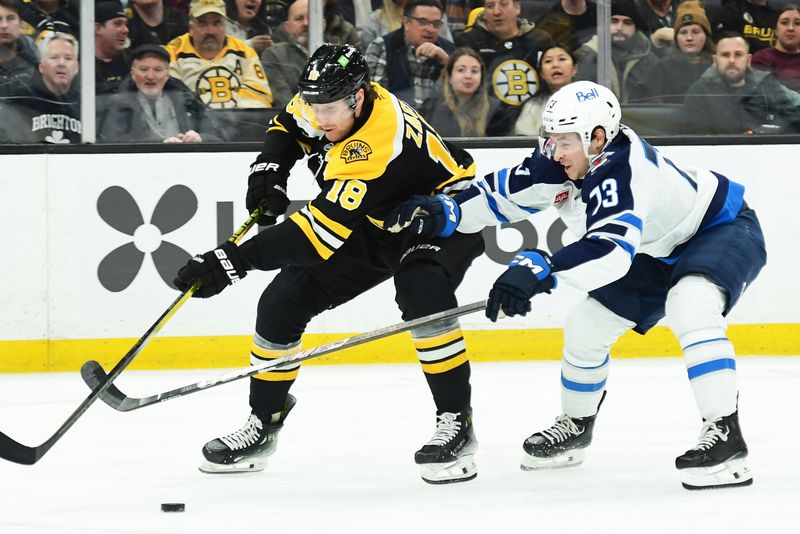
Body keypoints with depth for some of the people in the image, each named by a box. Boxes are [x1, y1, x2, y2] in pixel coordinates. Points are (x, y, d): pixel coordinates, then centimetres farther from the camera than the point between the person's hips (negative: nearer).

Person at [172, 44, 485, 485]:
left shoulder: (381, 145, -40)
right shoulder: (325, 101, -15)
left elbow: (322, 231, -44)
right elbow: (289, 123, 11)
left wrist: (236, 261, -49)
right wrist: (269, 169, -10)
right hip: (372, 222, 8)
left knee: (421, 295, -37)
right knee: (282, 301, -2)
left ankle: (456, 422, -23)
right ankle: (263, 422, 14)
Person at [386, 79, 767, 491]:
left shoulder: (623, 171, -39)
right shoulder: (560, 162, -14)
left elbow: (610, 251, -52)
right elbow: (505, 192, -2)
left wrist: (540, 270, -62)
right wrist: (445, 212, -17)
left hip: (724, 229, -9)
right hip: (661, 250, 9)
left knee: (690, 305, -38)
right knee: (586, 327, 10)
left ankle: (725, 434, -35)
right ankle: (574, 427, 34)